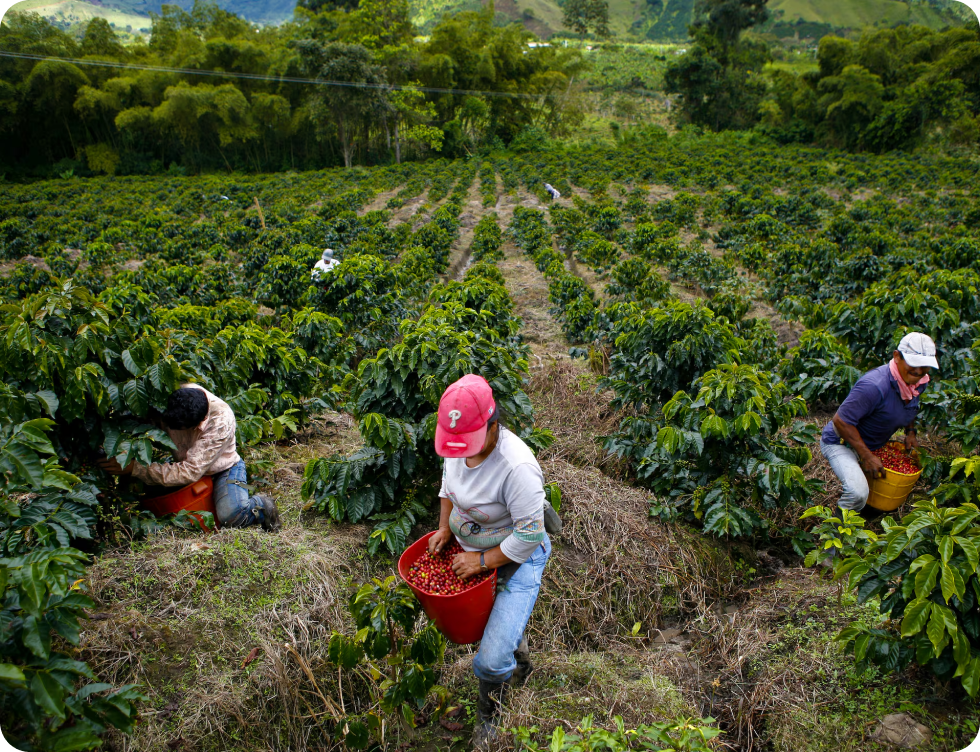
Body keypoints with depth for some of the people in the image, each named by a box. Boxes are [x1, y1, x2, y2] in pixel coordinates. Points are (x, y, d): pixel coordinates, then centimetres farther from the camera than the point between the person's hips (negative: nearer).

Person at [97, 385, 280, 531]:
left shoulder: (221, 421, -35)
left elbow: (190, 472, -35)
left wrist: (135, 468, -37)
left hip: (222, 469, -7)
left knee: (230, 515, -34)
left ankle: (261, 504, 1)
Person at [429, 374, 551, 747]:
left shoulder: (517, 467, -36)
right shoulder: (457, 442, -13)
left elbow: (528, 537, -28)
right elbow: (449, 483, 10)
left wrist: (482, 561, -21)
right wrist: (444, 528, 2)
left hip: (517, 560, -7)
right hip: (469, 548, 7)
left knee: (491, 662, -9)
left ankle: (489, 707, 27)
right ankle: (519, 658, 59)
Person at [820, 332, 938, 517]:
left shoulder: (919, 381, -6)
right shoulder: (874, 386, -35)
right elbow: (841, 420, -32)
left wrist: (910, 432, 2)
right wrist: (866, 457, -29)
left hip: (873, 445, 9)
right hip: (840, 443, -9)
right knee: (858, 492, -30)